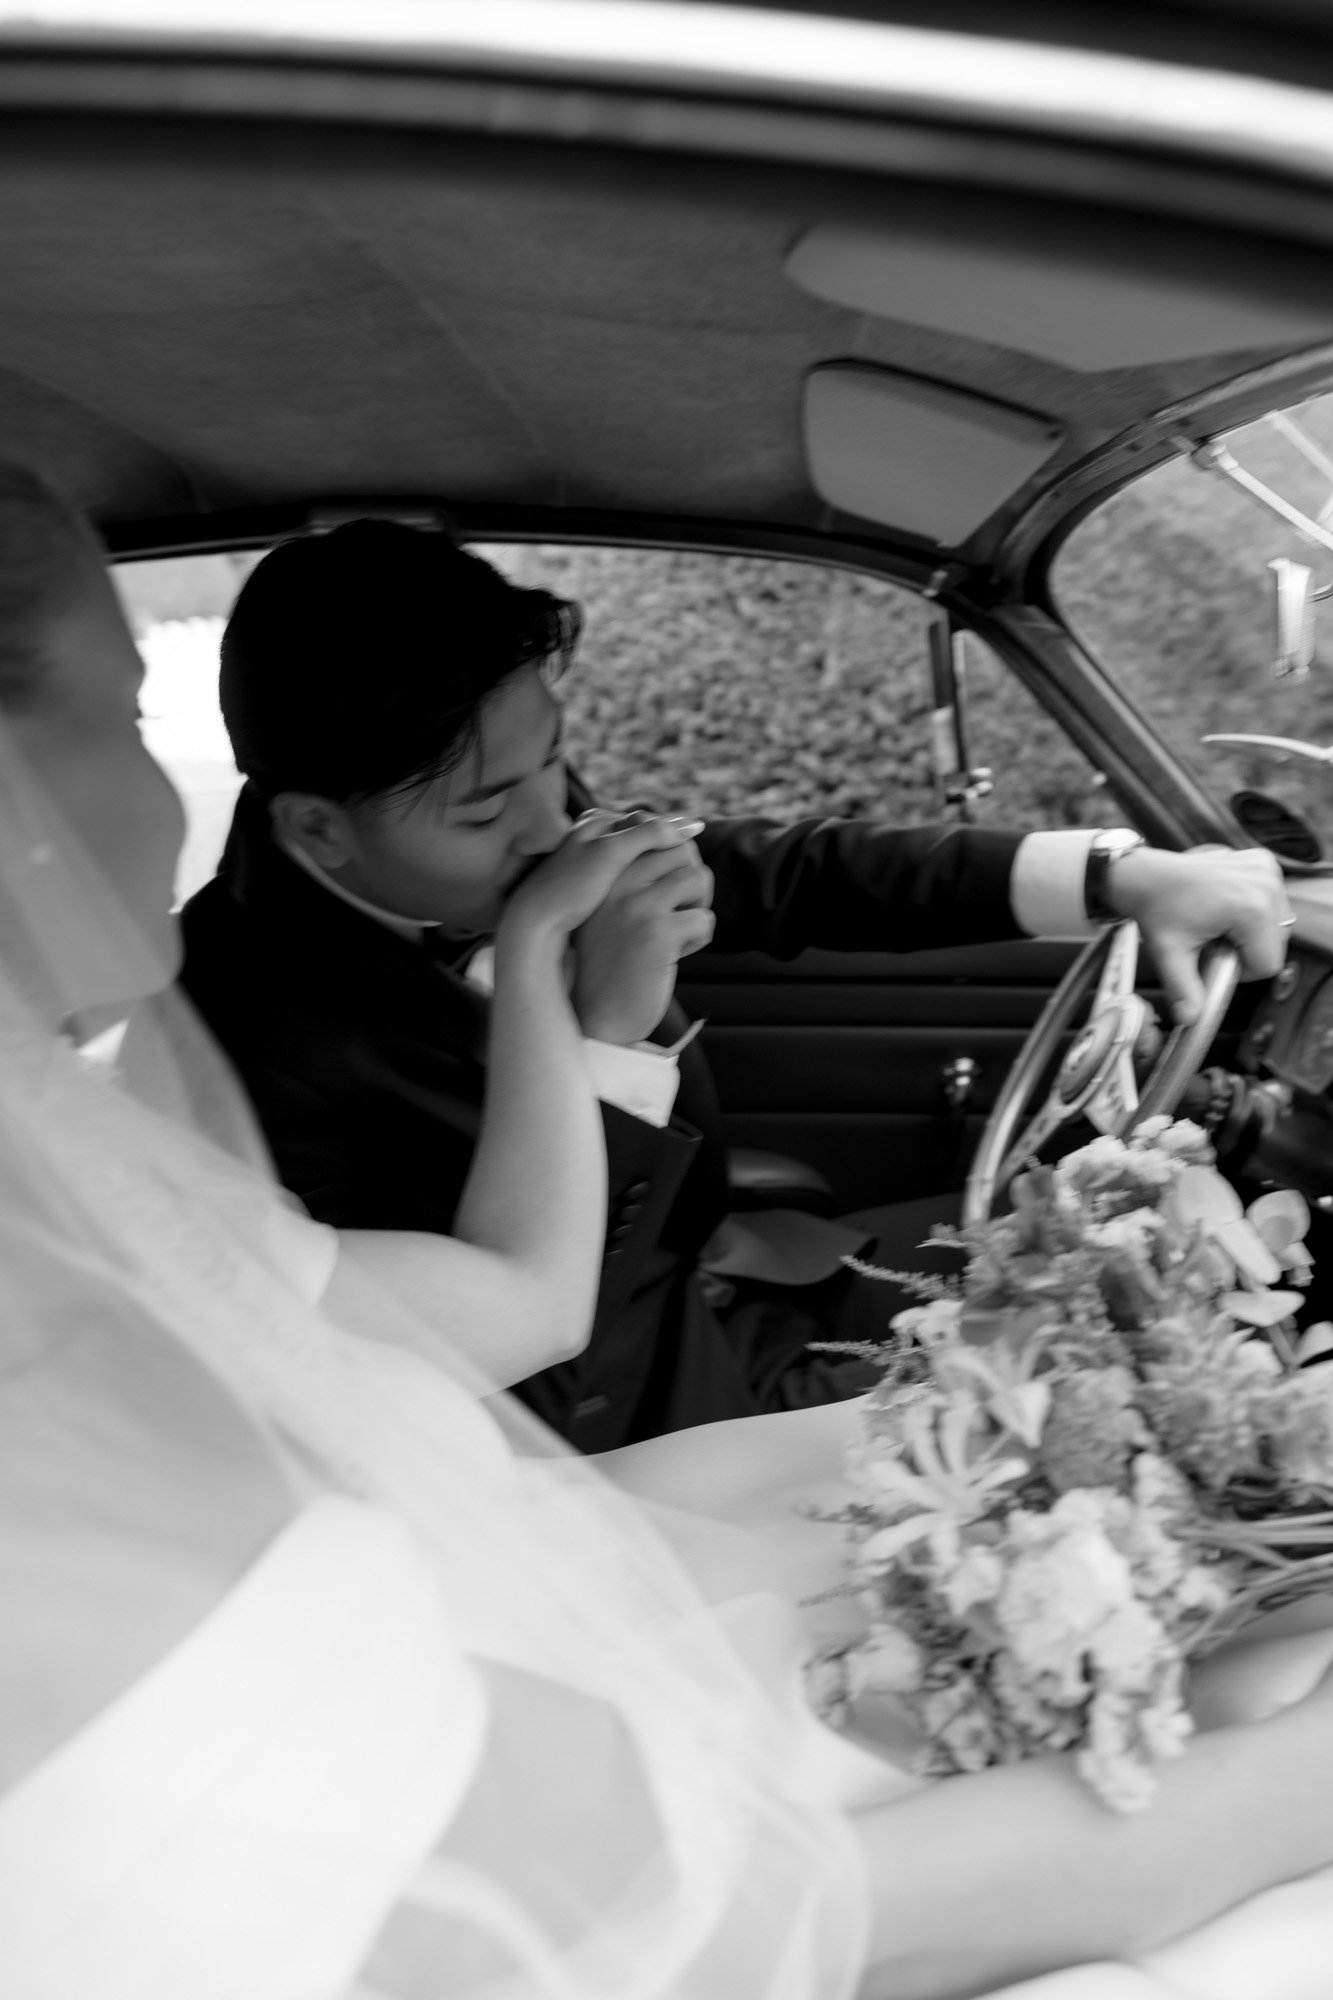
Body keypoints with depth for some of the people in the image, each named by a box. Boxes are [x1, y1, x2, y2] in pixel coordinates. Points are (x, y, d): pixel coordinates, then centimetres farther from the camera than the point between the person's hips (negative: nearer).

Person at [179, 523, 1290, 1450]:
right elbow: (538, 1413, -28)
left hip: (707, 1283, 6)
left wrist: (1126, 876, -9)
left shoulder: (512, 837, -13)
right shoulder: (262, 1043, -31)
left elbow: (777, 872, -2)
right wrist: (608, 1037, -35)